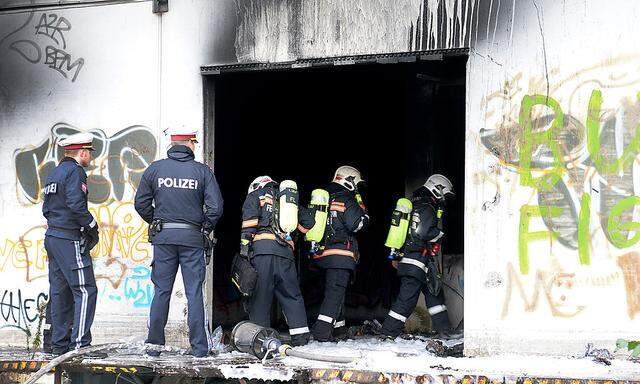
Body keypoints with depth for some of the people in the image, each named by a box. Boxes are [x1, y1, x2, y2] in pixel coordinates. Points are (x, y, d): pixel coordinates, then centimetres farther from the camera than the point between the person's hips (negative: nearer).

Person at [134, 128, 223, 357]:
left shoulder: (155, 169, 2)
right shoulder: (202, 171, -3)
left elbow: (141, 203, 2)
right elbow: (215, 207, -8)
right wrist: (206, 228, 8)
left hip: (163, 237, 2)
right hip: (192, 237, -2)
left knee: (161, 291, 7)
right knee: (195, 293, 3)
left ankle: (154, 345, 9)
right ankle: (199, 347, 3)